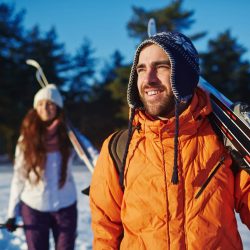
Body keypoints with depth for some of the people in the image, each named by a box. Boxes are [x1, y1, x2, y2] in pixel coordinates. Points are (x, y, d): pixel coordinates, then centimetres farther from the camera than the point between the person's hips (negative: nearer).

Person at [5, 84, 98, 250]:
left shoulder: (69, 135, -4)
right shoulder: (27, 138, -3)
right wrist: (12, 213, 0)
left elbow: (91, 154, -16)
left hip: (65, 206, 0)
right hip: (33, 207, 0)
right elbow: (19, 177, 0)